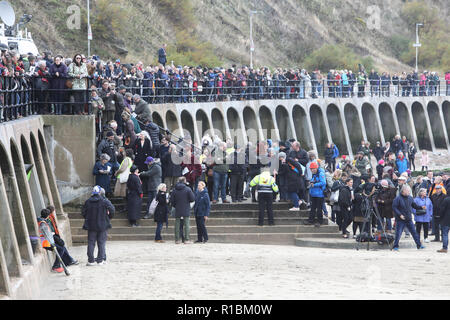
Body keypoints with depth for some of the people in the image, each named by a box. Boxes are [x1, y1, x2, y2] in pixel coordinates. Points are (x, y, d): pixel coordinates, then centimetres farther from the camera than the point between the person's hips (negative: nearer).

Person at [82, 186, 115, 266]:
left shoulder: (88, 202, 2)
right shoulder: (104, 201, -6)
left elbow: (83, 213, 5)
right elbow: (112, 209, -12)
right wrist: (109, 217, 6)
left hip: (91, 226, 2)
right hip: (102, 225, -2)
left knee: (91, 243, 6)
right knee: (102, 243, 6)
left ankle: (91, 260, 2)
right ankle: (100, 260, 5)